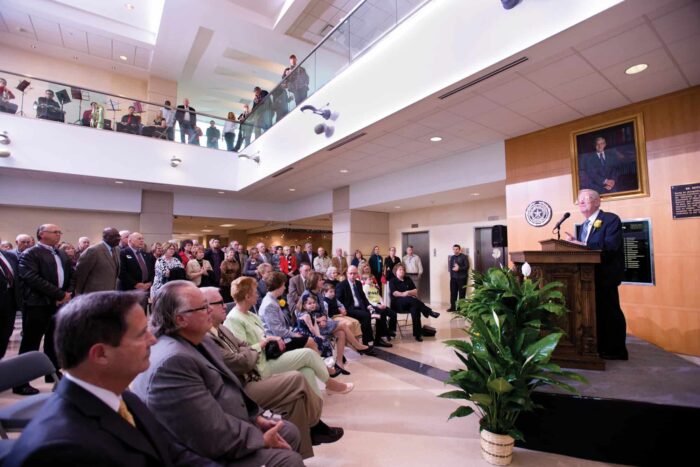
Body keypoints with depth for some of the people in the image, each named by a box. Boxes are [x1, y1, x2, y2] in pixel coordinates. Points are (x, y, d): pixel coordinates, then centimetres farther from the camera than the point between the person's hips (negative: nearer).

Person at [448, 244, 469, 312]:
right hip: (453, 278, 4)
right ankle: (453, 307, 13)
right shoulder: (451, 257, 14)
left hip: (462, 278, -4)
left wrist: (459, 268, -19)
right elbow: (449, 267, 15)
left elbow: (467, 266, -8)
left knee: (461, 293, 0)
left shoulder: (464, 256, -2)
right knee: (453, 293, 4)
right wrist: (453, 269, -5)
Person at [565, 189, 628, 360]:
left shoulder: (611, 219, -10)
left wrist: (583, 245, -28)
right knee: (597, 311, 15)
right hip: (590, 275, 8)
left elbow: (611, 245, -24)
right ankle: (601, 348, 27)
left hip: (605, 274, -8)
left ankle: (617, 350, 13)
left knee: (610, 311, 0)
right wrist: (574, 242, -10)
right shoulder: (584, 225, 15)